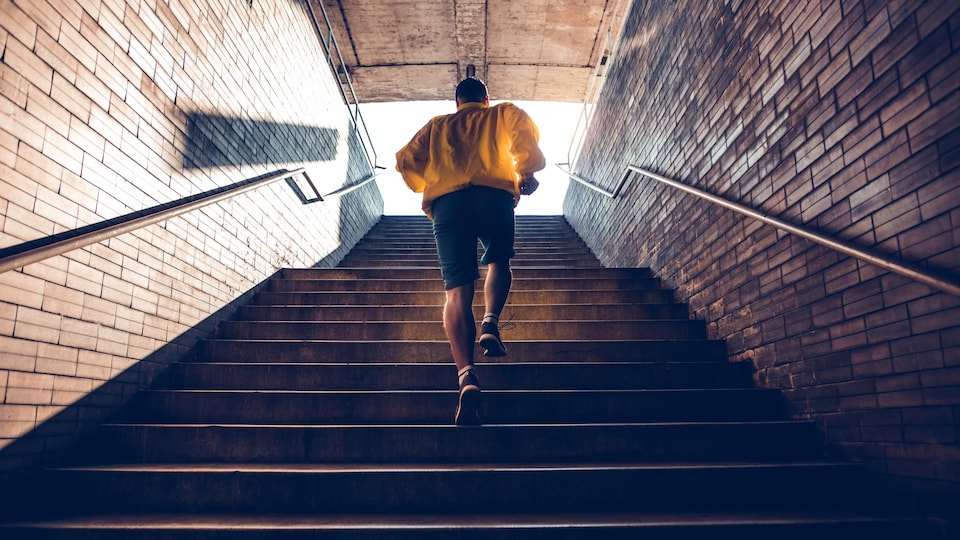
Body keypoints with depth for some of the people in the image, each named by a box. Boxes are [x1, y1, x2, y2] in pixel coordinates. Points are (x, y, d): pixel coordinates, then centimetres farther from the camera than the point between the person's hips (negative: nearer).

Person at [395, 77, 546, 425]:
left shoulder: (437, 126, 31)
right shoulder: (502, 114, 27)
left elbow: (405, 160, 18)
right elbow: (523, 128, 4)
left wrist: (427, 188, 32)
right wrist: (525, 171, 12)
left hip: (447, 201, 1)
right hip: (495, 195, 0)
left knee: (457, 289, -7)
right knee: (498, 261, 24)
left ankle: (467, 377, -24)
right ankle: (490, 322, -5)